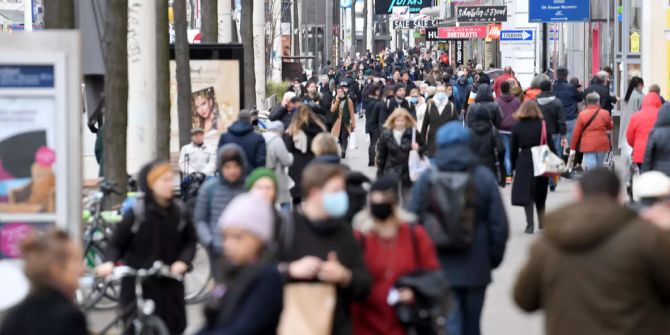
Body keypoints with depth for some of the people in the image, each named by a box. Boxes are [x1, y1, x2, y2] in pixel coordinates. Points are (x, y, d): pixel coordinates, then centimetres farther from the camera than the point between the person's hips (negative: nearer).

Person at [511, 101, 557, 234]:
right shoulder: (542, 125, 0)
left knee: (526, 194, 1)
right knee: (540, 195, 16)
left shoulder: (517, 127, 1)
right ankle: (542, 223, 19)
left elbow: (514, 149, 3)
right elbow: (550, 145, -2)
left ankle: (530, 224, -10)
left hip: (523, 162, -1)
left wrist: (514, 166, 9)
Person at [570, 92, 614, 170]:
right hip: (602, 144, 2)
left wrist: (572, 147, 7)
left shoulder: (582, 114, -3)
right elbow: (610, 127, 17)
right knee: (599, 167, 15)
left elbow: (576, 133, -1)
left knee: (590, 167, -6)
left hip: (588, 145, -2)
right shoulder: (605, 113, 0)